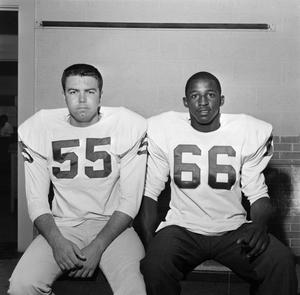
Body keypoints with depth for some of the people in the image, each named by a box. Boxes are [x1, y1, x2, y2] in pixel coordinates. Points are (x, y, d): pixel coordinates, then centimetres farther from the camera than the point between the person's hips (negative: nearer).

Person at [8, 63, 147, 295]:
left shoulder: (130, 126, -7)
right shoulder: (38, 128, -1)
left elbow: (130, 200, -7)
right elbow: (36, 200, 0)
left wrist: (98, 246, -16)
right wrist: (57, 241, -17)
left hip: (112, 225, -2)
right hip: (61, 226, 2)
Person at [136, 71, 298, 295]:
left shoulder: (248, 132, -2)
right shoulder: (164, 130, -3)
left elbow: (257, 193, 4)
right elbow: (149, 192, 1)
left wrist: (260, 224, -19)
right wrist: (148, 243, -11)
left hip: (233, 230, 1)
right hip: (182, 228, 0)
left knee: (282, 263, -26)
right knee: (155, 265, -31)